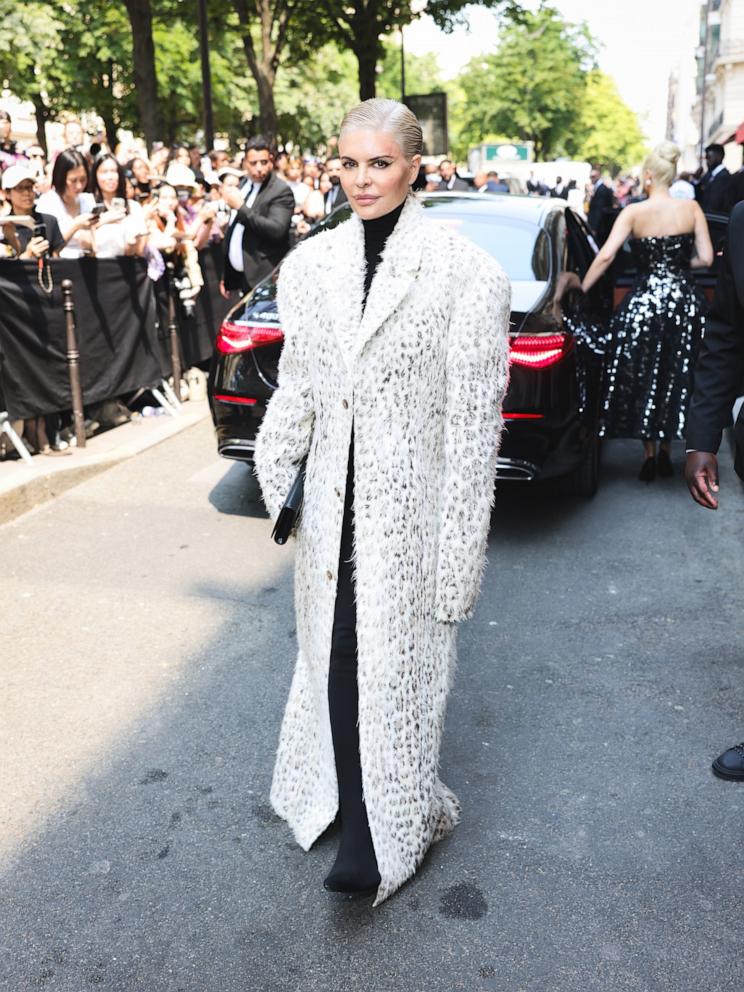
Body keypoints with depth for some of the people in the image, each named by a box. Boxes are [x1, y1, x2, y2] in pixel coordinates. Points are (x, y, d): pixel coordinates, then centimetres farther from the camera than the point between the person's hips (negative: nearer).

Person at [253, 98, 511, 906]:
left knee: (395, 663, 2)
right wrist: (272, 480, 8)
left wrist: (459, 545, -12)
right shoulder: (311, 263, 7)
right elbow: (296, 385, 12)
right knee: (333, 651, 13)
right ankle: (346, 803, 33)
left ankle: (384, 834, 19)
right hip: (334, 496, 5)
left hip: (411, 501, -4)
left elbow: (473, 413, -10)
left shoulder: (463, 272, -9)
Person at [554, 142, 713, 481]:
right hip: (684, 301, 2)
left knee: (641, 378, 11)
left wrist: (582, 287, -9)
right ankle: (666, 451, 20)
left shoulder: (633, 212, -6)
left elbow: (606, 255, -17)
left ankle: (649, 455, 13)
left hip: (644, 300, -1)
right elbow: (706, 259, -3)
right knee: (677, 377, 14)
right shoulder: (691, 209, -2)